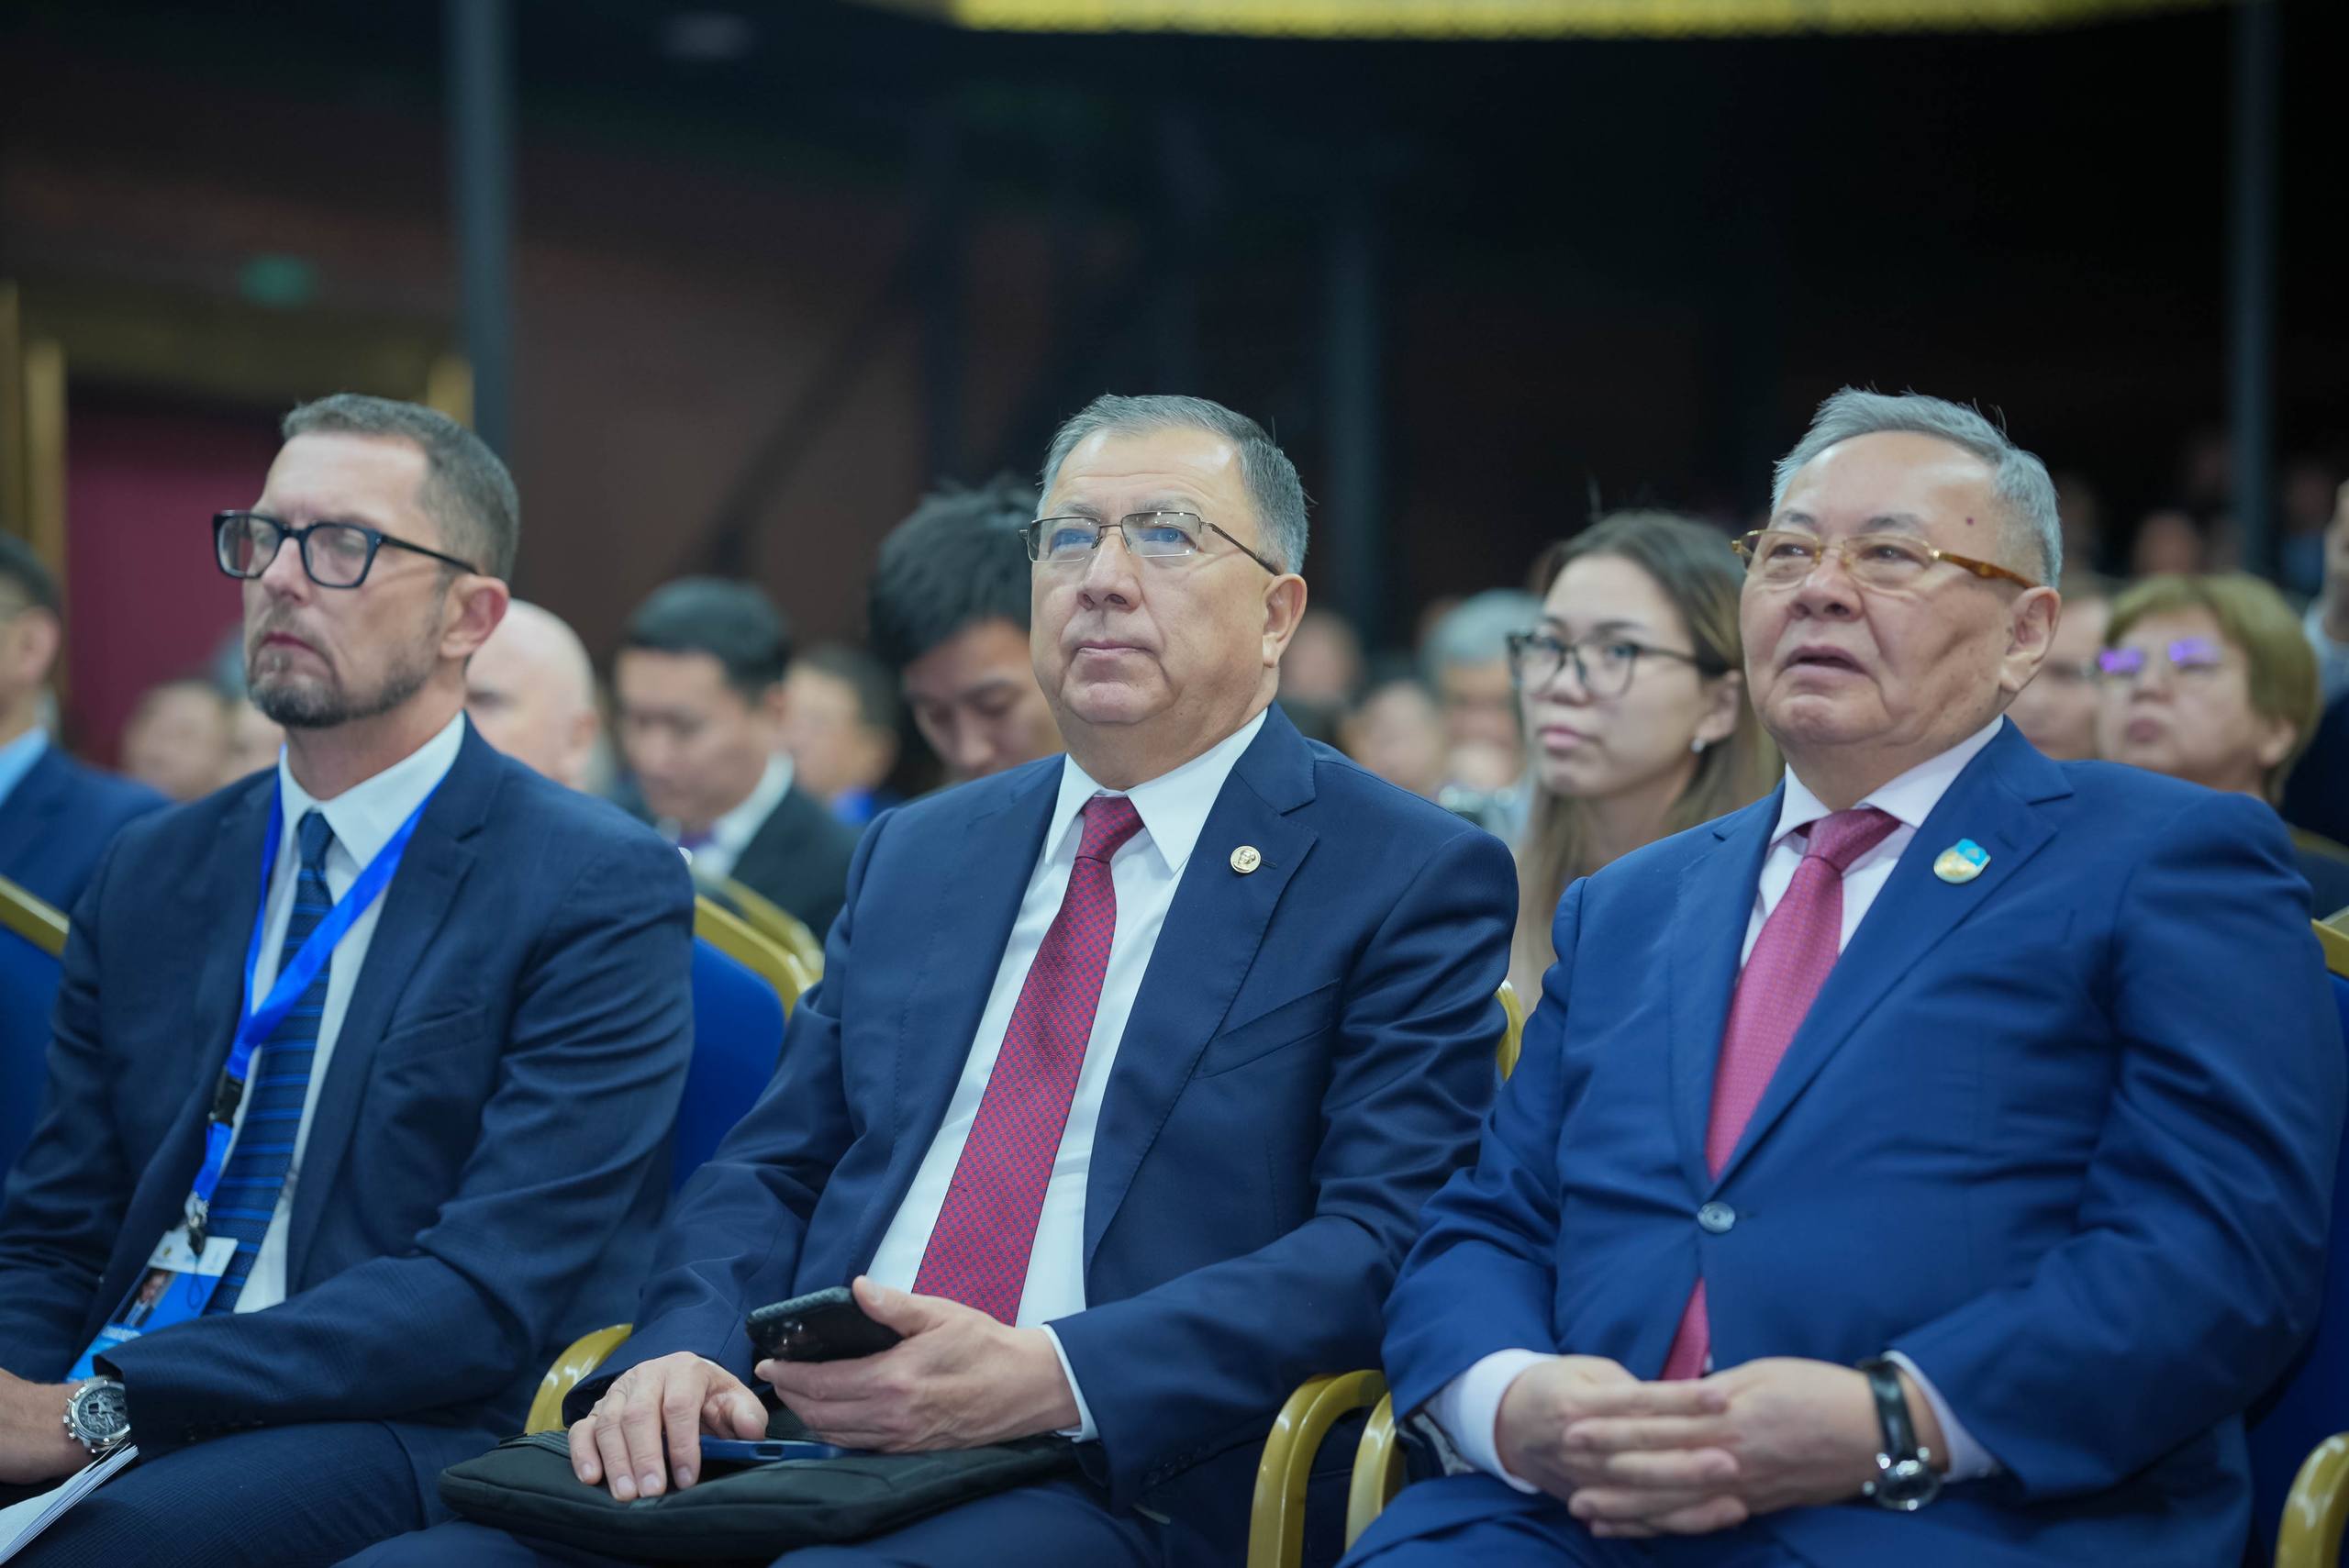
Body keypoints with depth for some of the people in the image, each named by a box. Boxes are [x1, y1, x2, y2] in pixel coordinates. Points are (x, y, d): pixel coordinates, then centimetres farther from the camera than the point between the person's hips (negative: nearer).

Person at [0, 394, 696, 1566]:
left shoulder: (601, 891, -3)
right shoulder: (151, 874, 16)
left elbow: (489, 1294, -13)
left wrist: (99, 1407, -20)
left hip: (411, 1441, -5)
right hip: (96, 1418, 6)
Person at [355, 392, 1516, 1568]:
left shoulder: (1418, 883, 4)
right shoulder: (912, 855, 23)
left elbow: (1388, 1240, -8)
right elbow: (771, 1171, 21)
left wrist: (1052, 1377, -20)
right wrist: (681, 1350, -3)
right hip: (803, 1459, 5)